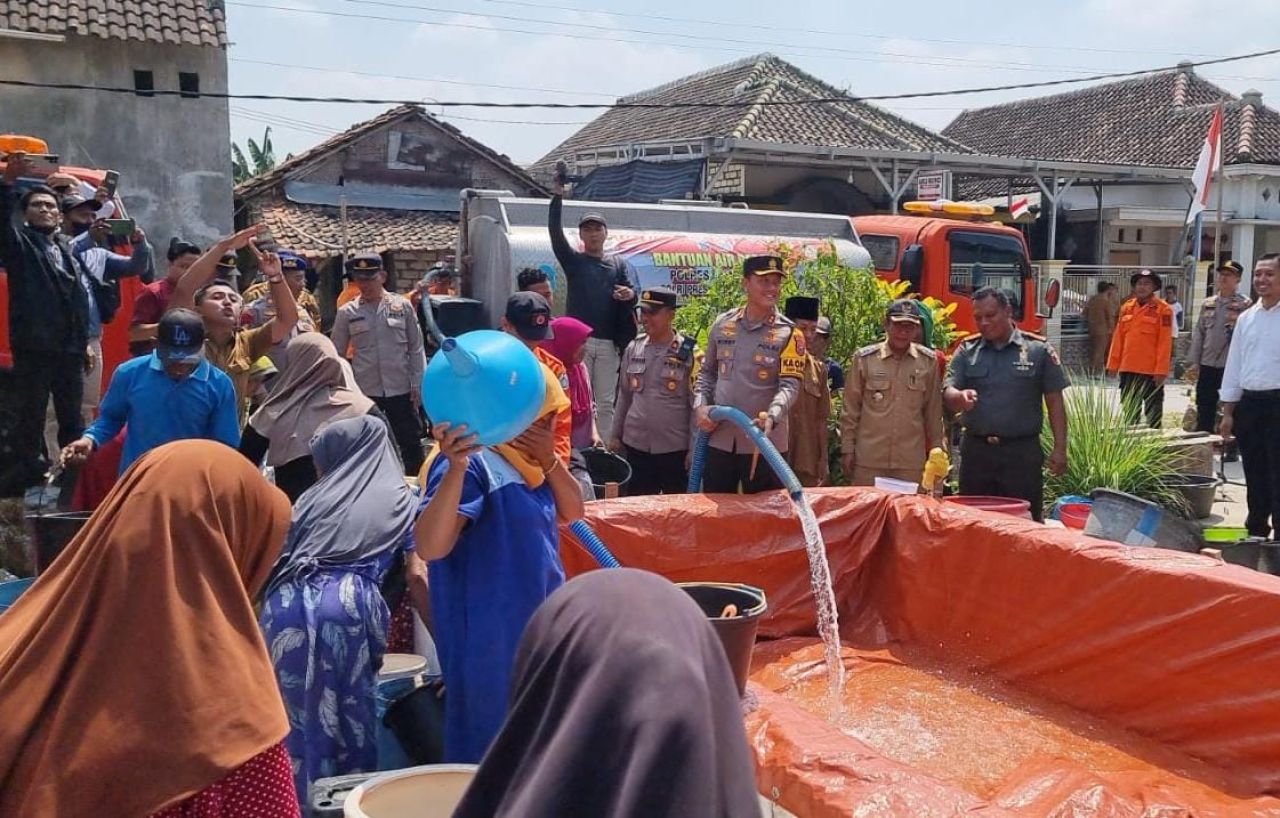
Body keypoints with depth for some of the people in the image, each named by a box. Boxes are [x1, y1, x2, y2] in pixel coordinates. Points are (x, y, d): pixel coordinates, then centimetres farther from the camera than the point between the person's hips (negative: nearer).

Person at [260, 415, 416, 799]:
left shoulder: (314, 496, 26)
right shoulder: (402, 499, 18)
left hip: (286, 602, 2)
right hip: (350, 603, -2)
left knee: (295, 714, 8)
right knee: (352, 715, 7)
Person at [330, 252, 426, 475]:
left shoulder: (402, 306, 0)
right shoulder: (347, 313, 1)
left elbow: (416, 349, 3)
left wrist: (417, 385, -1)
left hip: (401, 390, 0)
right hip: (364, 392, 0)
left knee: (411, 445, 8)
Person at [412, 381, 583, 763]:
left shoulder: (528, 458, 7)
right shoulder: (473, 462, -21)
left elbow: (572, 511, 7)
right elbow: (429, 546, -32)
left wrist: (549, 460, -10)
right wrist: (455, 468, -44)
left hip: (539, 624, 9)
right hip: (490, 635, -9)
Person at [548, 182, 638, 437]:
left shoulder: (620, 264, 14)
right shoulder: (572, 260, 10)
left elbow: (634, 288, -3)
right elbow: (555, 232, -5)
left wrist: (630, 293, -28)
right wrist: (558, 196, -14)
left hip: (609, 342, 2)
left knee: (606, 402, 5)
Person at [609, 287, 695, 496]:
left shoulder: (688, 353, -7)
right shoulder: (633, 348, 5)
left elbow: (696, 404, -7)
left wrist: (694, 448, -9)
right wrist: (615, 435, 13)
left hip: (675, 447, -4)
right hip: (636, 444, 4)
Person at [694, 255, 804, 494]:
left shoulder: (788, 333, -5)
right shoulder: (722, 324, 5)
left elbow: (789, 385, -14)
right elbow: (707, 372, 15)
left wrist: (771, 417, -31)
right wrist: (700, 406, -1)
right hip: (720, 438, 3)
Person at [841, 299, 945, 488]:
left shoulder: (928, 361, 4)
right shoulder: (864, 358, 0)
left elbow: (933, 411, 10)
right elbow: (850, 410, 4)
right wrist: (847, 449, 2)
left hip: (911, 460, 1)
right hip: (868, 459, -1)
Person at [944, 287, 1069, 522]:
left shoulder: (1038, 349, 1)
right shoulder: (967, 350, 7)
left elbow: (1054, 401, 2)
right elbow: (948, 392, -1)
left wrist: (1060, 449, -4)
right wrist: (960, 397, -26)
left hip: (1022, 452, -2)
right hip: (976, 451, 3)